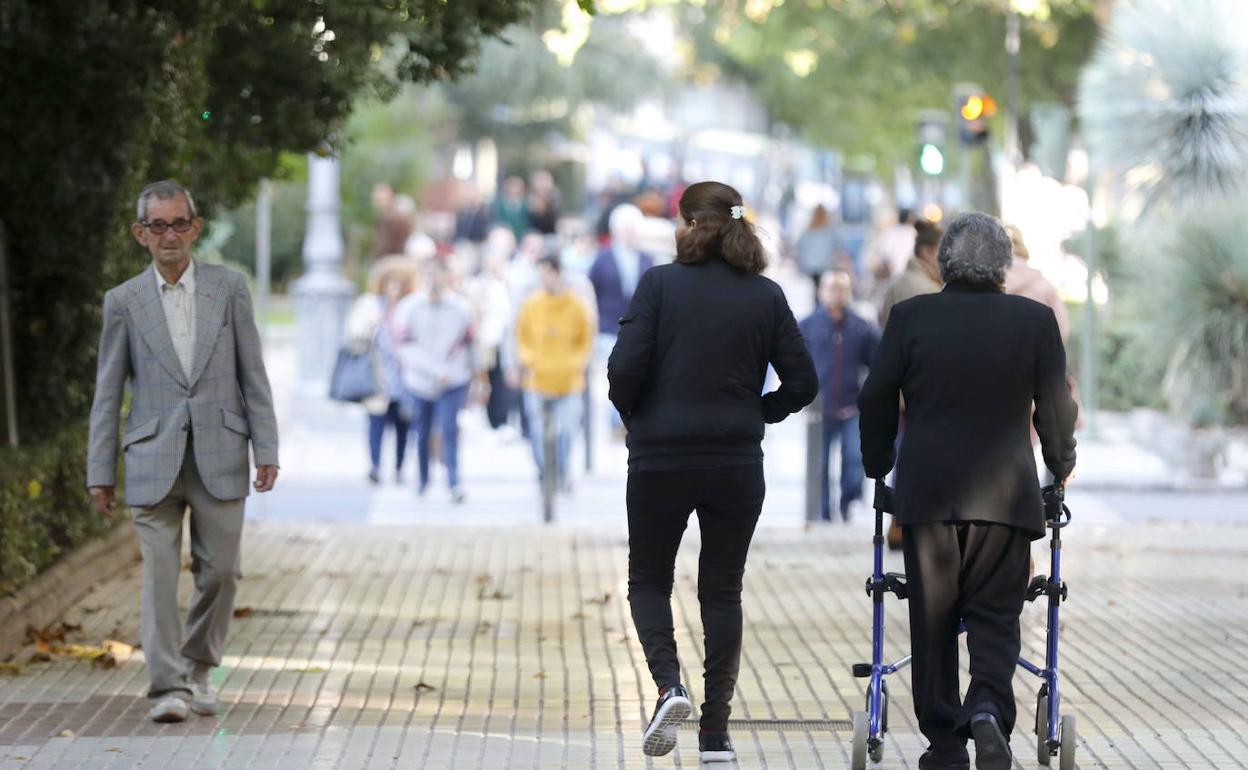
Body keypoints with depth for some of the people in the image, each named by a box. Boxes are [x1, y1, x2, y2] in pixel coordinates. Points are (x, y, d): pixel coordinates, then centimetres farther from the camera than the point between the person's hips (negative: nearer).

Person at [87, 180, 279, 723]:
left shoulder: (228, 289, 6)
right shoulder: (124, 301, 5)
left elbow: (252, 375, 7)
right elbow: (108, 393, 7)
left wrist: (266, 449, 0)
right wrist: (100, 472, 3)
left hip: (220, 459, 1)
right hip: (154, 460, -1)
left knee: (219, 571, 4)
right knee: (159, 574, -6)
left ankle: (199, 668, 25)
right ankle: (168, 687, -5)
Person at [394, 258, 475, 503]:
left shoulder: (461, 308, -3)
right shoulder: (410, 308, -7)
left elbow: (469, 345, 9)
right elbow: (408, 347, -12)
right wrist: (436, 370, -21)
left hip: (453, 382, -1)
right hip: (420, 382, 1)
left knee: (449, 429, -15)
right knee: (422, 434, 12)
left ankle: (454, 483, -15)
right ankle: (422, 478, 34)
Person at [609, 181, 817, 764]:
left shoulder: (660, 284, -7)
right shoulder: (766, 296, 2)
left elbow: (624, 367, -14)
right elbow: (802, 383, 1)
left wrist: (634, 418, 5)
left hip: (660, 459, -2)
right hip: (737, 464, 2)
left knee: (648, 580, 15)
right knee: (722, 590, 11)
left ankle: (669, 684, -11)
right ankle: (716, 732, 8)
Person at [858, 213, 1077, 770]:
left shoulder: (910, 317, 0)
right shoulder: (1036, 321, -1)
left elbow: (875, 398, 3)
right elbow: (1056, 406, 4)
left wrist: (879, 465, 19)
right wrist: (1061, 465, 22)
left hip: (927, 493, 0)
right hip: (1005, 494, 0)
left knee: (933, 620, 9)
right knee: (995, 616, 6)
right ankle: (988, 710, -20)